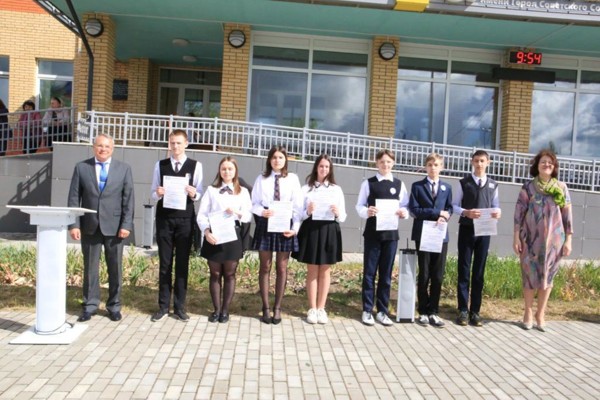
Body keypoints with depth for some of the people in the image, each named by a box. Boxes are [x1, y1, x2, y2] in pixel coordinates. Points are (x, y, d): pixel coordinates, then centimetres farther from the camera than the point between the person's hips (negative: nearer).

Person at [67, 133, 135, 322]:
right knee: (90, 268, 8)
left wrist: (126, 225, -9)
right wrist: (74, 224, -7)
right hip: (90, 226, 1)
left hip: (114, 226, 0)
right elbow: (74, 198, 2)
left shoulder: (124, 169, 3)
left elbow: (128, 199, -1)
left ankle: (114, 306, 19)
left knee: (115, 269, 7)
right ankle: (90, 305, 20)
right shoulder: (81, 167, 4)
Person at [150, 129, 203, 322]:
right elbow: (153, 194, 9)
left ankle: (179, 307, 13)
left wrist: (194, 194, -19)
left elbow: (199, 194, 3)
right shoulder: (160, 165, 8)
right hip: (164, 218, 2)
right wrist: (158, 194, -13)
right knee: (165, 264, 7)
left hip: (185, 219, -1)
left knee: (183, 263, 4)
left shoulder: (195, 166, 2)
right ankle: (163, 306, 16)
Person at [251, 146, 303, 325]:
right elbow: (254, 203, 3)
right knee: (265, 267, 6)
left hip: (285, 224, 0)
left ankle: (277, 308, 16)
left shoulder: (292, 179, 2)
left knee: (282, 268, 6)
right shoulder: (261, 178, 4)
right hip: (265, 224, 0)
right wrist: (262, 212, -18)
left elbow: (297, 205, 0)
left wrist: (295, 227, -9)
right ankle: (266, 307, 16)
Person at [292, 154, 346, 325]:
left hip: (329, 231, 2)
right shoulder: (306, 188, 3)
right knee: (312, 271, 5)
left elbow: (343, 216, 6)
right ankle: (312, 309, 13)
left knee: (325, 271, 8)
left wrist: (337, 213, -15)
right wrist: (308, 212, -19)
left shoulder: (337, 189, 7)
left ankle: (321, 308, 17)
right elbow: (299, 213, 1)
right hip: (311, 230, -1)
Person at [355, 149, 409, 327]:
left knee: (386, 274, 8)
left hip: (391, 233, 2)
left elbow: (406, 207, 9)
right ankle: (367, 311, 12)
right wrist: (367, 212, -21)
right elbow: (359, 206, -1)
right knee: (369, 272, 3)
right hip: (372, 232, -2)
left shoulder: (399, 184, 8)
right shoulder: (368, 183, 1)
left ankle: (382, 311, 18)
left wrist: (404, 213, -12)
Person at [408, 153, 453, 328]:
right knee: (424, 275, 4)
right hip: (423, 235, -3)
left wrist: (444, 218, -13)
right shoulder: (417, 186, 3)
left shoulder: (447, 188, 13)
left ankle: (433, 312, 13)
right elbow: (414, 210, -7)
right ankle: (423, 311, 14)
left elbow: (449, 209, 9)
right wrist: (437, 213, -12)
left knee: (438, 276, 3)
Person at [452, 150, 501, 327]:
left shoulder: (493, 185, 10)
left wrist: (497, 212, -10)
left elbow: (496, 205, 13)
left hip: (484, 231, 2)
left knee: (479, 271, 6)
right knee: (464, 270, 2)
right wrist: (466, 213, -18)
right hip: (466, 229, -2)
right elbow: (454, 206, 1)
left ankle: (475, 311, 14)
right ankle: (463, 310, 10)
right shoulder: (463, 183, 2)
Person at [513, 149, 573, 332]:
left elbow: (567, 214, 4)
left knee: (547, 275, 6)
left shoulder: (561, 188, 5)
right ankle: (528, 313, 18)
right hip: (531, 238, -1)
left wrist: (568, 240, 0)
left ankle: (540, 314, 19)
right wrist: (516, 237, -5)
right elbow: (519, 212, -1)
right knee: (530, 274, 4)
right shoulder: (528, 187, 1)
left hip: (553, 239, 1)